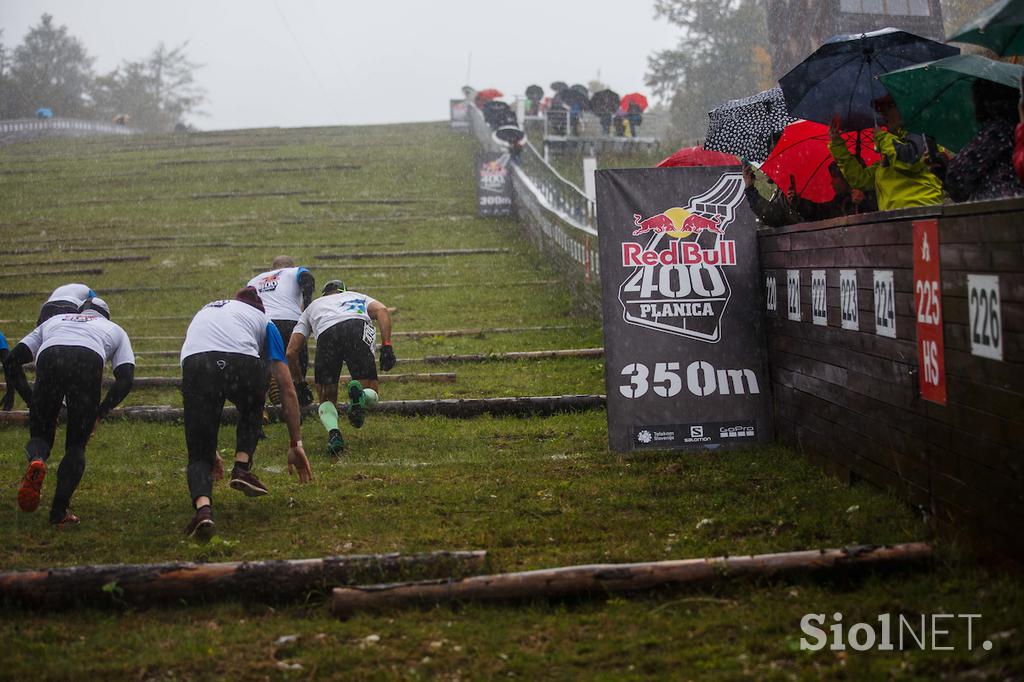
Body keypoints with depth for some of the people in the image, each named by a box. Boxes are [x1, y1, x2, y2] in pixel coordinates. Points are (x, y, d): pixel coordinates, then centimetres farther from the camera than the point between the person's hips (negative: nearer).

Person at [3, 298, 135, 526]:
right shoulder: (115, 330, 37)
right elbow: (126, 378, 20)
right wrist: (100, 413, 24)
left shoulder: (53, 321, 41)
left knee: (40, 434, 17)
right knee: (76, 445, 13)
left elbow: (12, 359, 32)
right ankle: (59, 510, -1)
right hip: (89, 360, -1)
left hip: (49, 356, 1)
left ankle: (36, 461, -18)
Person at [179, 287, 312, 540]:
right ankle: (242, 467, 15)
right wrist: (296, 444, 32)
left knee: (199, 455, 10)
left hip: (194, 363, 1)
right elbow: (287, 389, 28)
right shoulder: (263, 320, 34)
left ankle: (203, 507, -19)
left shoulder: (204, 312, 42)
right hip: (242, 363, -1)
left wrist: (210, 450, 46)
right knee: (252, 411, 36)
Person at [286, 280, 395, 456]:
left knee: (327, 398, 15)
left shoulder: (312, 307, 41)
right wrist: (386, 346, 8)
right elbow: (382, 311, 15)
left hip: (326, 334, 1)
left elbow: (291, 352, 29)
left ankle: (333, 432, -16)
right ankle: (359, 395, -24)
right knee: (371, 393, 12)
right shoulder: (358, 297, 40)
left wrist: (298, 382, 42)